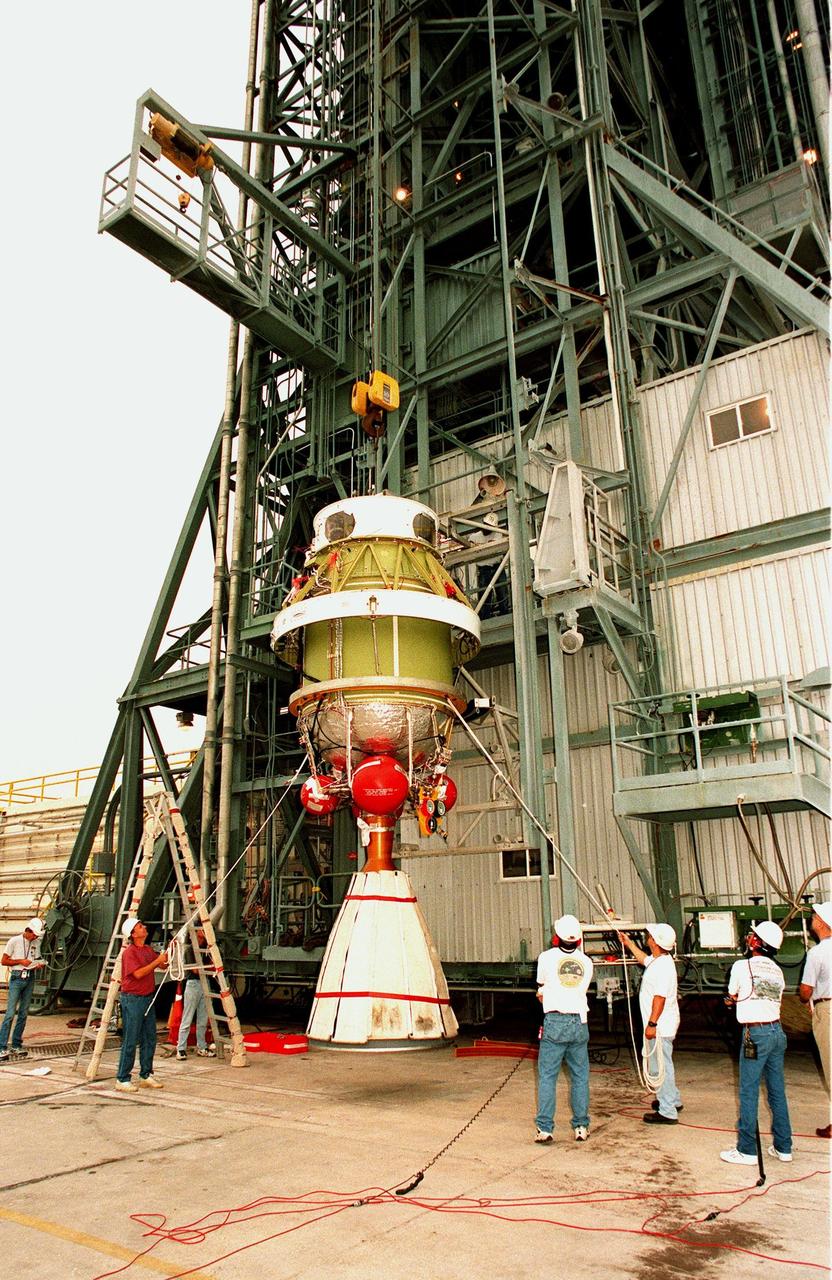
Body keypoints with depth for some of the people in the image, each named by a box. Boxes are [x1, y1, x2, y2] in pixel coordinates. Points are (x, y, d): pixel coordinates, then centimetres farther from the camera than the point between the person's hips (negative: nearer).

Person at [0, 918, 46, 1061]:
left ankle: (16, 1046, 13)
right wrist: (21, 961, -13)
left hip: (30, 978, 5)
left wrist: (40, 965, -2)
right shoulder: (14, 941, -4)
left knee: (23, 1014, 6)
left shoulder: (36, 943, 10)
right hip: (17, 978, -5)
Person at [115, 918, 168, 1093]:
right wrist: (157, 961, -18)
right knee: (131, 1041, -4)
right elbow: (138, 973, -22)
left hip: (148, 998, 8)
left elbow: (163, 965, 17)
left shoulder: (148, 950, 12)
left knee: (149, 1038, 11)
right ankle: (122, 1079, 4)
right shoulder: (129, 952, -13)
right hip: (132, 999, -8)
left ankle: (146, 1075, 20)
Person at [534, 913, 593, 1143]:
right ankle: (581, 1127, 18)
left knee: (547, 1076, 3)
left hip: (554, 1022, -3)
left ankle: (545, 1128, 3)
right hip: (579, 1023, 3)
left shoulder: (547, 957, -4)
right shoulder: (586, 962, 4)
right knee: (580, 1076, 13)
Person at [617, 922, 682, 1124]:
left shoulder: (663, 966, -24)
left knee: (660, 1066, -3)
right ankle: (673, 1100, 36)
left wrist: (652, 1024, -25)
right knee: (662, 1064, 23)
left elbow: (660, 998, -27)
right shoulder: (657, 961, 7)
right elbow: (643, 958, 32)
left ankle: (667, 1112, 5)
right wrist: (629, 943, 37)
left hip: (660, 1026, -11)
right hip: (661, 1025, 11)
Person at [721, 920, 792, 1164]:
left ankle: (747, 1150, 5)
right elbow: (771, 999, 13)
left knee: (748, 1093, 0)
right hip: (777, 1031, 6)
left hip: (755, 1034, -6)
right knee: (777, 1091, 14)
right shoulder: (777, 970, 7)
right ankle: (783, 1147, 21)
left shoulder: (742, 966, -9)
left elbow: (732, 997, 4)